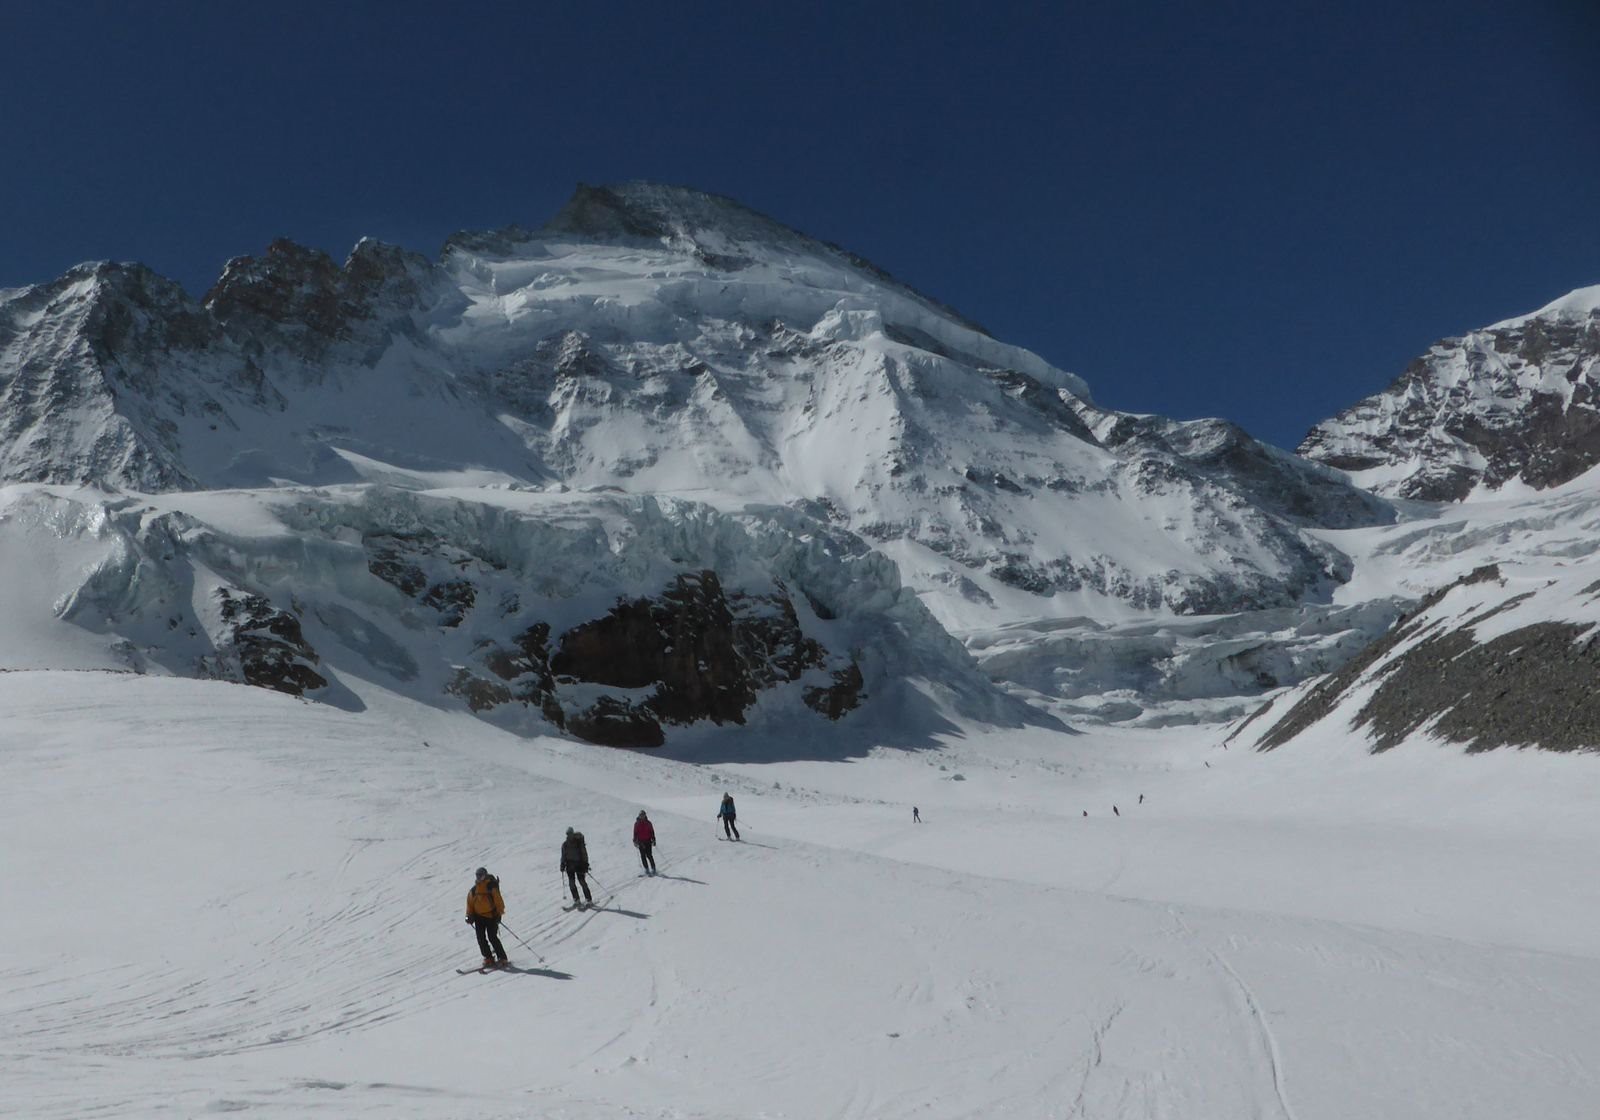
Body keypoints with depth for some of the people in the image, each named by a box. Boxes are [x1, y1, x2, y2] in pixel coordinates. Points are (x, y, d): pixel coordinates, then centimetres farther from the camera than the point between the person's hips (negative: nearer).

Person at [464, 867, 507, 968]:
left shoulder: (491, 886, -9)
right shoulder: (474, 889, 8)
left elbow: (498, 901, -12)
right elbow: (470, 902, 15)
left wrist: (499, 913, -17)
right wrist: (469, 915, 7)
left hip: (491, 916, -6)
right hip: (479, 917, 6)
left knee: (492, 937, -10)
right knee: (481, 938, 0)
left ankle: (502, 958, -1)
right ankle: (488, 958, 8)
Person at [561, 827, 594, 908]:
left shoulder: (579, 843, -5)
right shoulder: (565, 844, 5)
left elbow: (584, 854, -4)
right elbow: (563, 856, 14)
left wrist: (585, 865, -8)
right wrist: (562, 865, 6)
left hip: (579, 864, -3)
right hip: (569, 865, 3)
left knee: (582, 881, -6)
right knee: (571, 882, -6)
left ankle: (588, 899, 2)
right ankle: (576, 899, 1)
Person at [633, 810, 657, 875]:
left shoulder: (648, 823, 2)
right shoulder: (637, 824, 4)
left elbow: (652, 832, 5)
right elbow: (635, 833, 8)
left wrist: (653, 840, 0)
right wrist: (635, 841, 1)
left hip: (648, 841, -2)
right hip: (640, 842, 2)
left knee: (649, 855, -7)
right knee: (643, 856, 0)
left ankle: (653, 869, 0)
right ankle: (646, 869, 7)